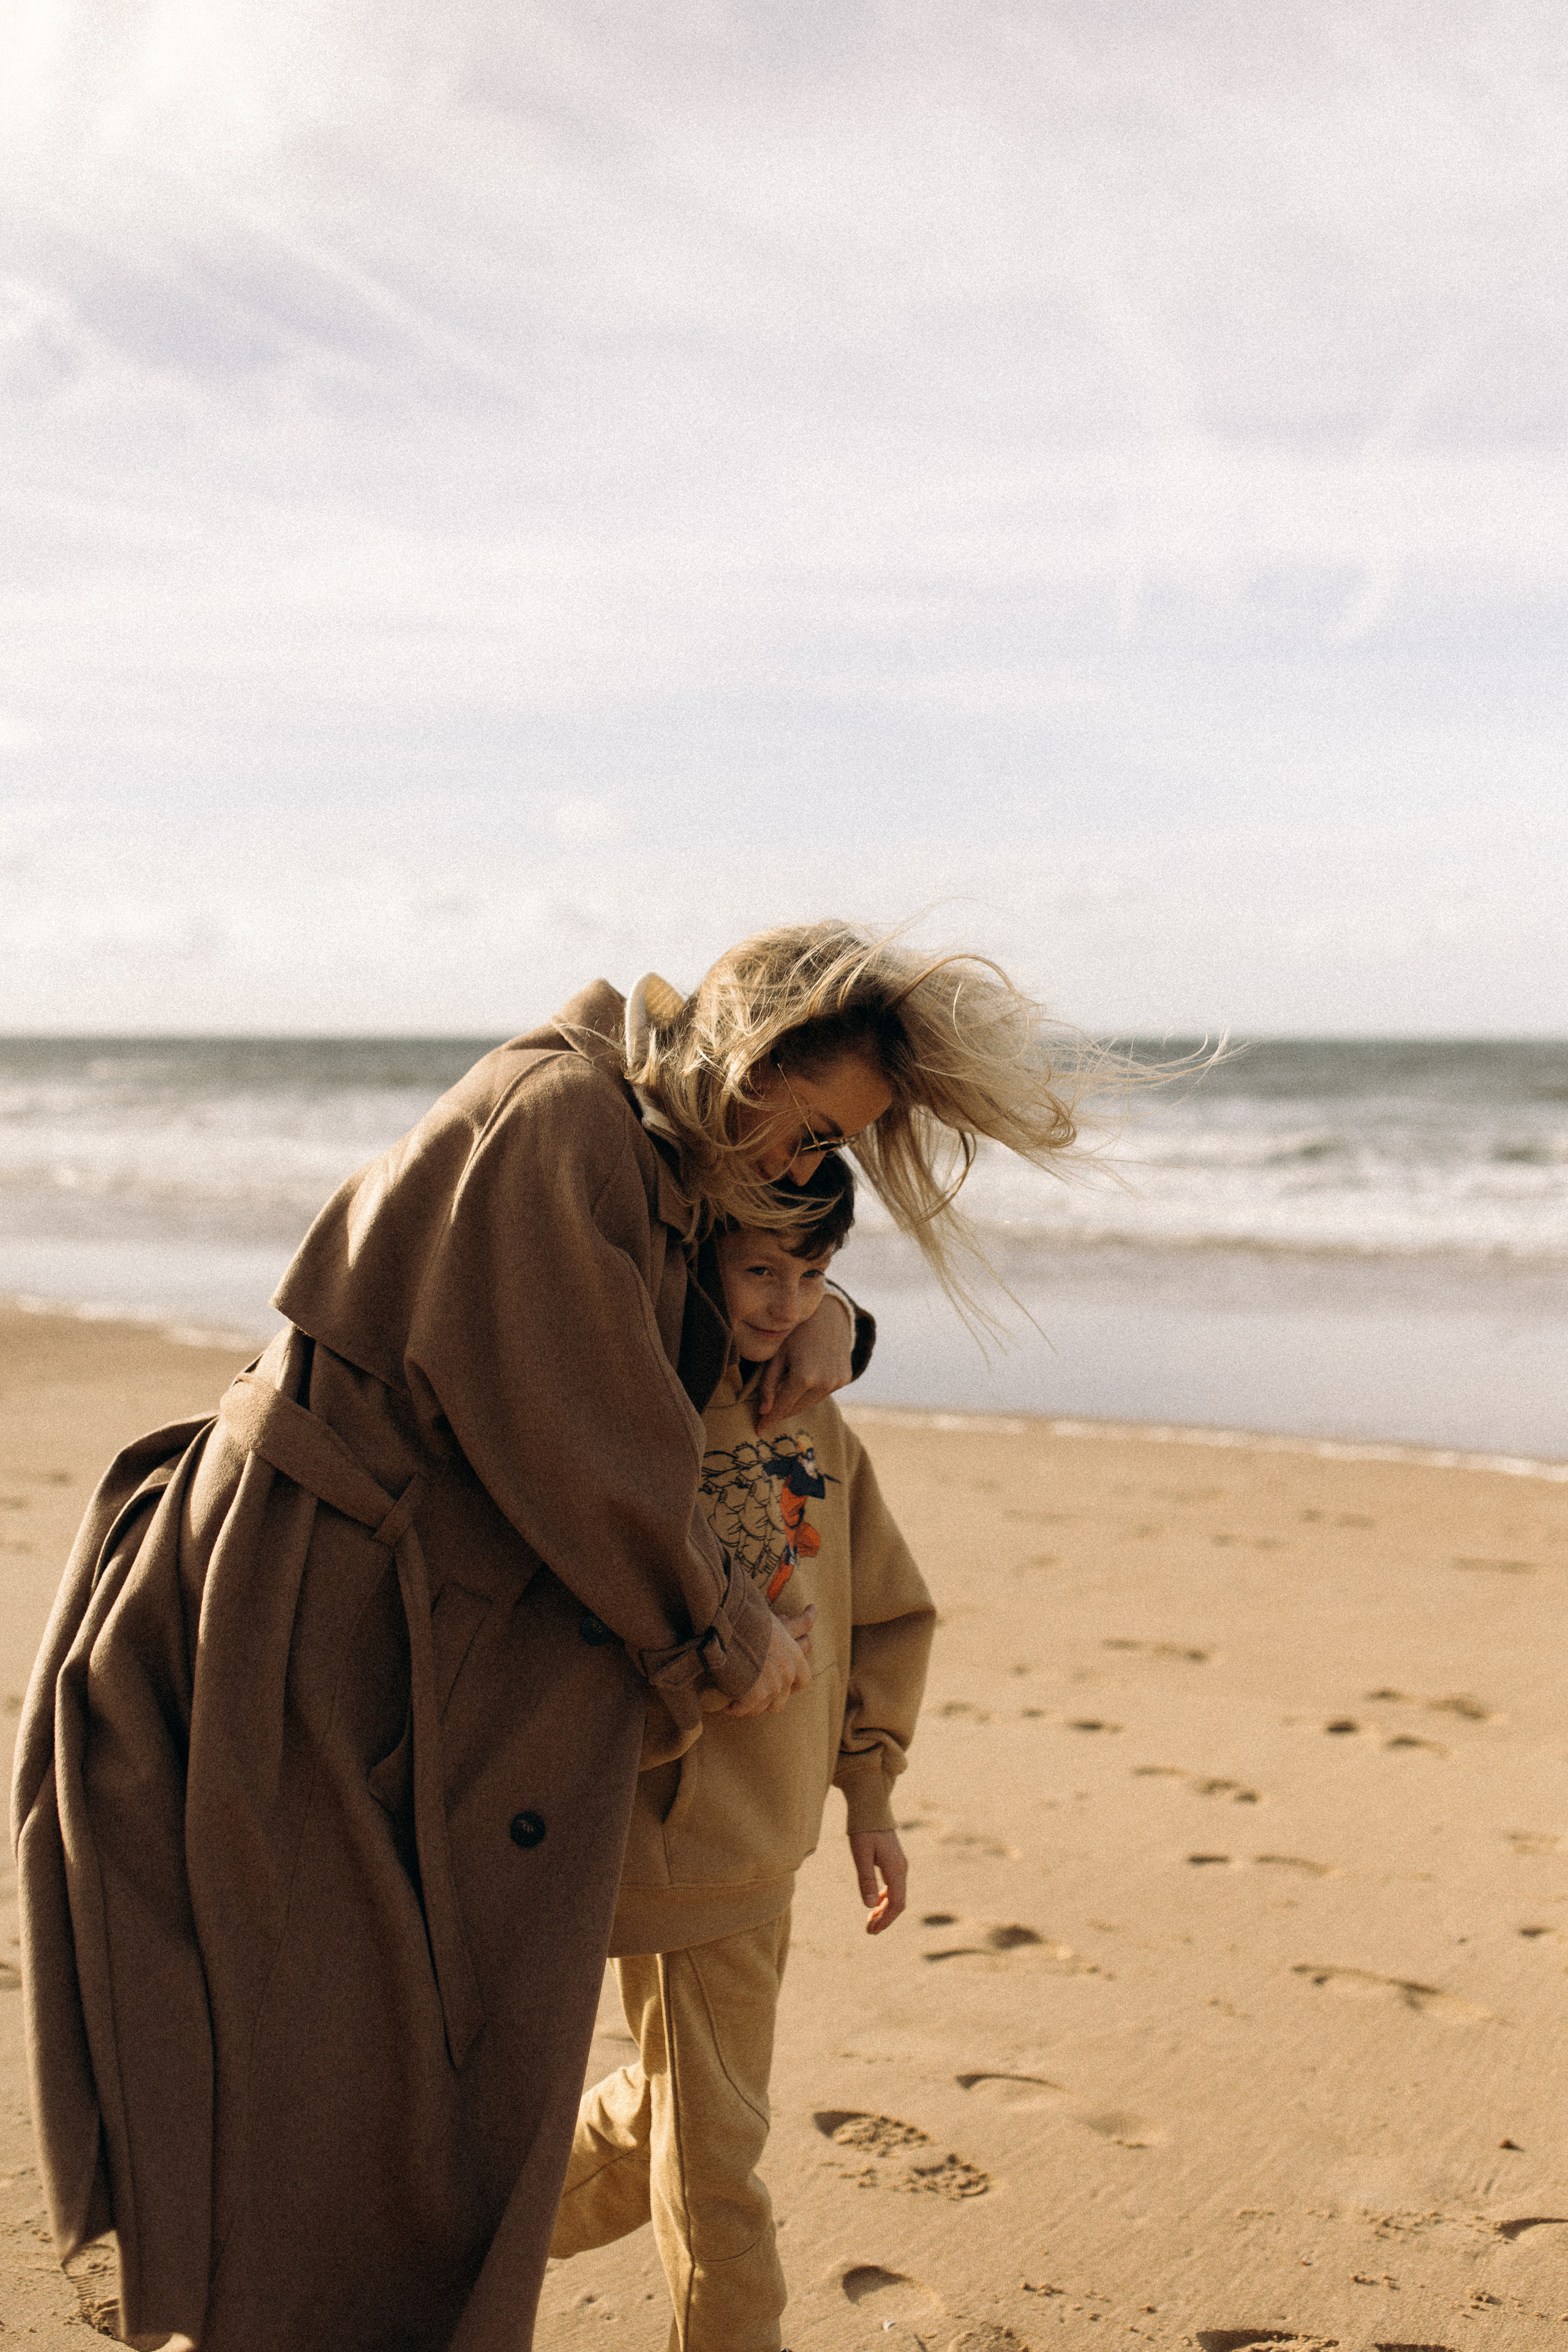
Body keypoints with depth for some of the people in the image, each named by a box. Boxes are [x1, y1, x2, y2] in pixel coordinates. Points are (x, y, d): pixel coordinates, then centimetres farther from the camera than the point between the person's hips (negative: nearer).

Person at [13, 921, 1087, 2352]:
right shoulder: (555, 1117, -19)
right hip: (312, 1628, -9)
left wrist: (824, 1324, 4)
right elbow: (581, 1441, -22)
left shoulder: (662, 1167, 10)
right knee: (316, 2100, -3)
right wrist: (726, 1637, -9)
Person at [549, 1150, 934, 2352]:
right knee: (711, 2134, 3)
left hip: (771, 1834, 8)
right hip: (683, 1833, -8)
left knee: (669, 2103, 22)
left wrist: (871, 1795, 13)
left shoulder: (817, 1427, 5)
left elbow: (885, 1615, 15)